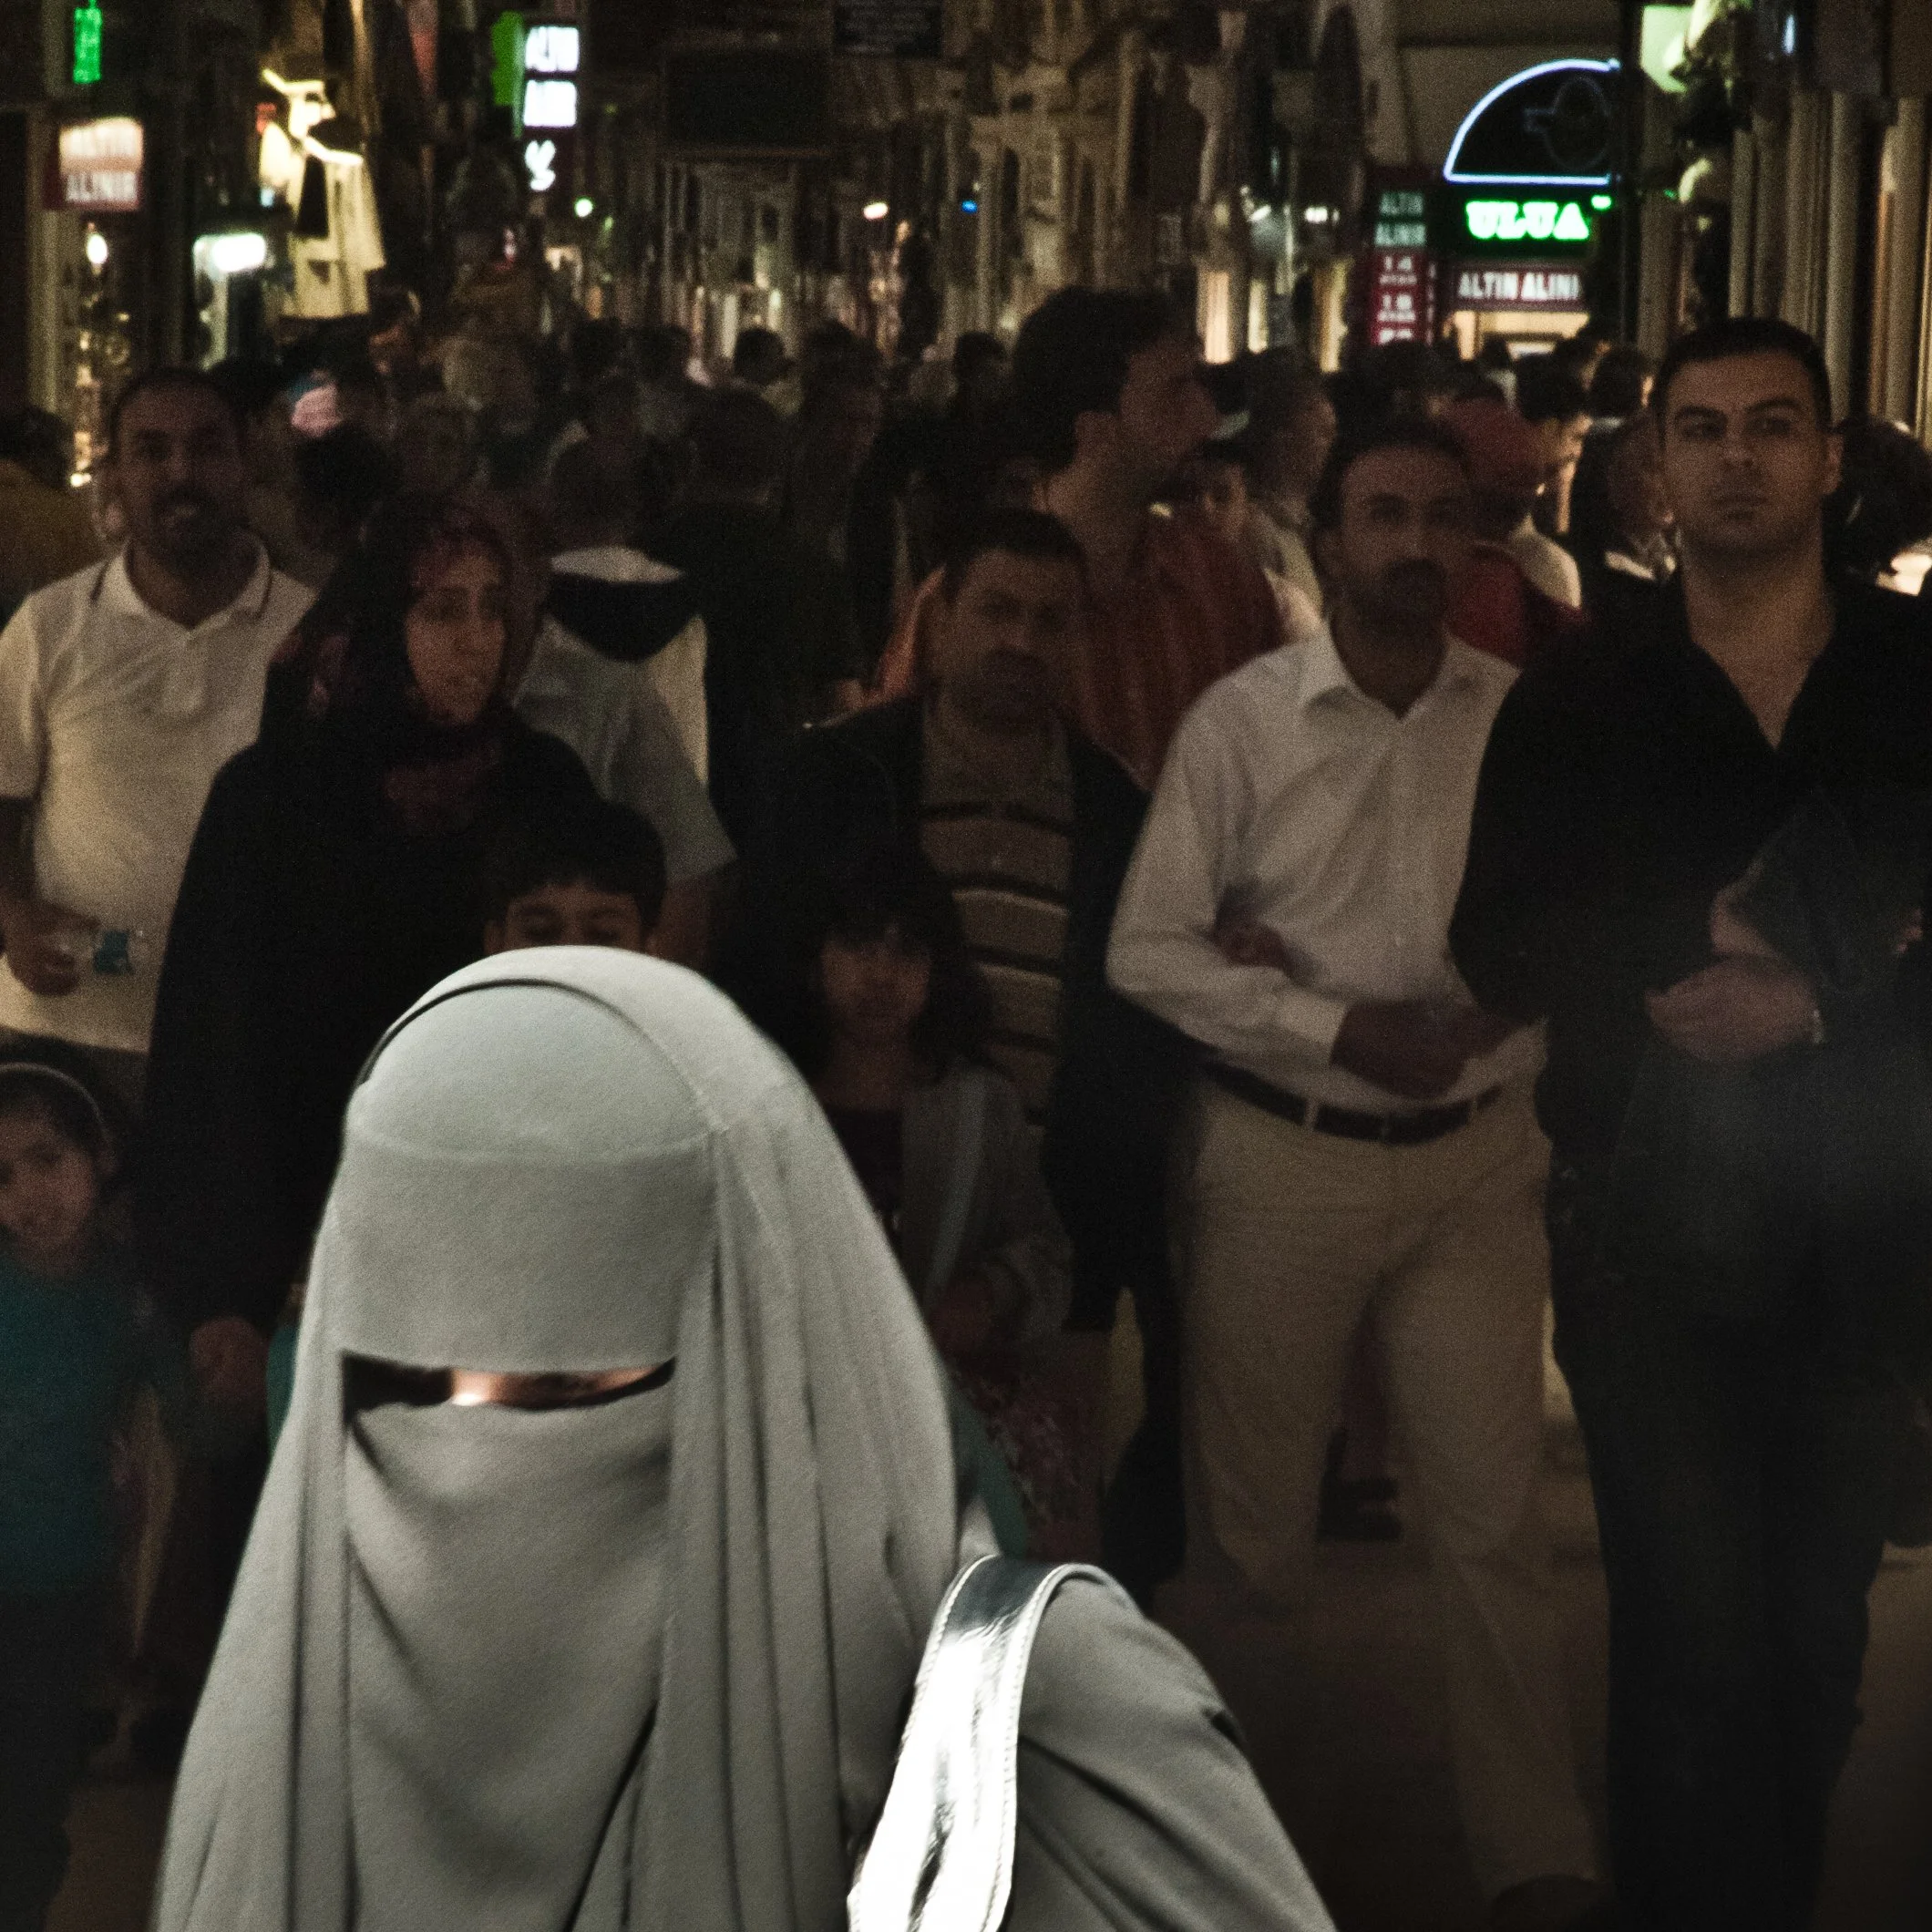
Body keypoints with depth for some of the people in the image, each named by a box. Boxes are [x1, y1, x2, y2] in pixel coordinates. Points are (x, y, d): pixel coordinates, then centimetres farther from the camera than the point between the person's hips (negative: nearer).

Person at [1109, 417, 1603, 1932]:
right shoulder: (1243, 719, -5)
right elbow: (1148, 952, -7)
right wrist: (1339, 1029, -14)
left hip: (1475, 1157, 1)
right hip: (1279, 1160, 0)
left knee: (1495, 1509, 1)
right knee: (1256, 1506, 10)